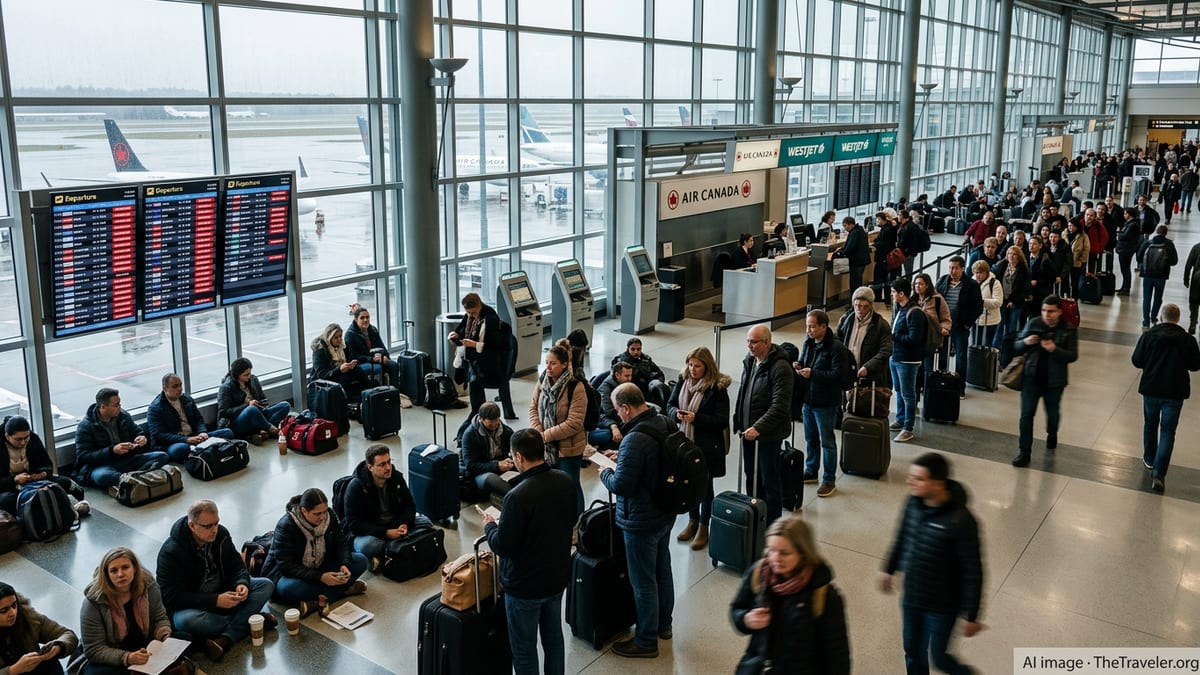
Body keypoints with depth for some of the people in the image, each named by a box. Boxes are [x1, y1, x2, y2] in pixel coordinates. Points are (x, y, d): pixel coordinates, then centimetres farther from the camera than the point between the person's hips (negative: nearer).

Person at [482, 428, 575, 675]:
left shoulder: (518, 496, -30)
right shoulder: (566, 482, -7)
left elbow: (503, 547, -23)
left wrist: (490, 525, -3)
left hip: (525, 585, -7)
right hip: (558, 576, 7)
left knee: (524, 648, 11)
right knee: (554, 636, 24)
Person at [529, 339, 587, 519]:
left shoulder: (576, 387, -22)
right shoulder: (543, 380, -4)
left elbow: (574, 423, -23)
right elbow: (533, 408, 3)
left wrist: (546, 435, -19)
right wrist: (538, 433, -12)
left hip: (569, 446, -5)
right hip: (547, 445, 5)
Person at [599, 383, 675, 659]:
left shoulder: (635, 440, -31)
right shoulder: (665, 424, -2)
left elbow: (621, 485, -27)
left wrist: (605, 473, -8)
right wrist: (622, 458, 10)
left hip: (641, 521, -9)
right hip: (665, 513, 9)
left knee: (643, 581, 6)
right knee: (662, 570, 24)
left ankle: (646, 641, 21)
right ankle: (663, 624, 42)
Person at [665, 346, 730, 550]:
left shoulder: (717, 388, -15)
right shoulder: (683, 382, 0)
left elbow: (722, 421, -16)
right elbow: (670, 405, 7)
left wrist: (696, 418, -26)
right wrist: (677, 413, -16)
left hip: (707, 445, -5)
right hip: (685, 441, 5)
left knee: (705, 485, 9)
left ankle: (703, 528, 23)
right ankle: (693, 521, 35)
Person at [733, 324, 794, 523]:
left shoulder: (780, 367, -21)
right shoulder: (750, 361, 6)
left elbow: (780, 406, -26)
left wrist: (758, 428, -31)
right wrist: (738, 420, 14)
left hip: (769, 434, -8)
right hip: (749, 430, 8)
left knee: (770, 482, 3)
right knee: (751, 477, 20)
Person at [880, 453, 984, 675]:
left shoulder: (960, 521, -29)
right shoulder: (914, 502, -11)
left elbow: (972, 571, -21)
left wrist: (971, 615, -14)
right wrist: (889, 568, 19)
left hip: (942, 605, -5)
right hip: (911, 598, 5)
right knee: (913, 654, 20)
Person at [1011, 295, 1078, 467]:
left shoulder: (1068, 330, -6)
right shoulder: (1033, 323, -3)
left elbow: (1073, 356, -10)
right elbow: (1016, 347, 3)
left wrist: (1054, 349, -26)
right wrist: (1025, 342, -20)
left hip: (1054, 381, 0)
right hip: (1031, 377, 0)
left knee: (1052, 413, 20)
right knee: (1026, 414, -4)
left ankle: (1052, 437, 49)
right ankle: (1024, 451, 3)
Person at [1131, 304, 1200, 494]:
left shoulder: (1148, 336, -10)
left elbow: (1136, 361, -4)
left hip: (1151, 389, 1)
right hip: (1175, 392, -1)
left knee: (1150, 425, 22)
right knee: (1167, 431, 2)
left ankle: (1149, 459, 39)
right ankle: (1158, 473, -9)